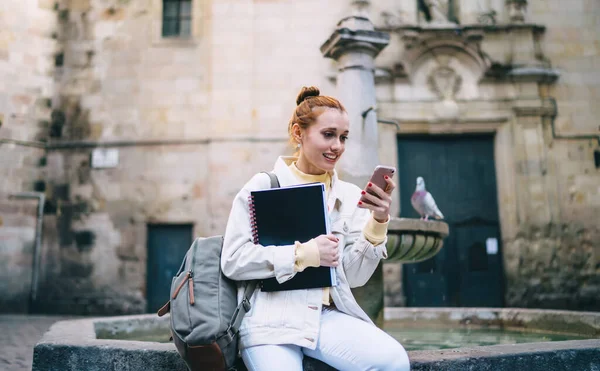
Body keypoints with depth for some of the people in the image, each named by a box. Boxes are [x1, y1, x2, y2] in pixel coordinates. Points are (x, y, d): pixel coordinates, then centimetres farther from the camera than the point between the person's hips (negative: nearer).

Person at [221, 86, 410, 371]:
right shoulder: (262, 186, 0)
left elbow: (354, 277, 5)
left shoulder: (350, 196, 8)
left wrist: (378, 222, -9)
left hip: (328, 315, 3)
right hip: (271, 318, -3)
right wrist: (302, 254, -15)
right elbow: (232, 261, -6)